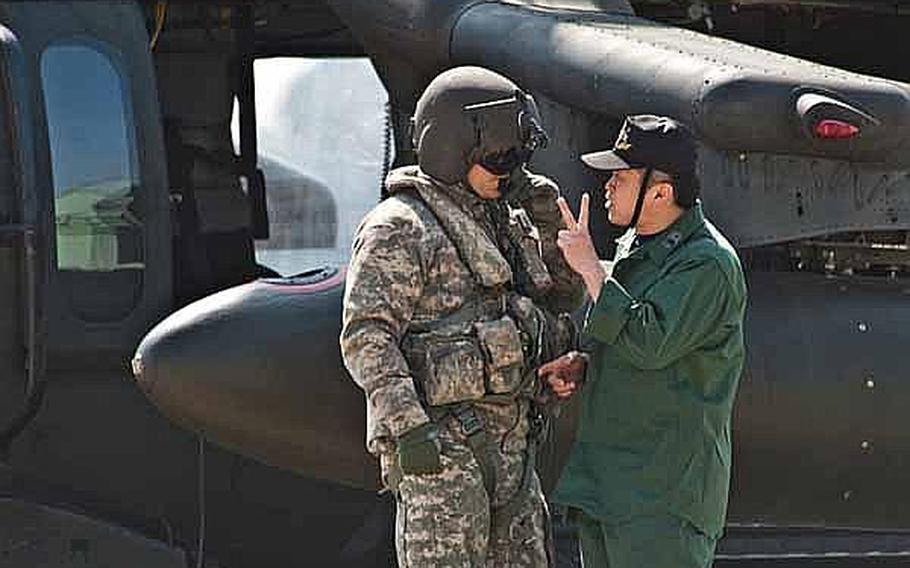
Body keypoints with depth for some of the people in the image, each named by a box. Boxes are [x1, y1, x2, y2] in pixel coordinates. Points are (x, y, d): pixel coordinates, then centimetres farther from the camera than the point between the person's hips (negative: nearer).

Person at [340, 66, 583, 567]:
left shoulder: (502, 221, 16)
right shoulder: (401, 228, -10)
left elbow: (561, 295, 24)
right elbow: (365, 336, -17)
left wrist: (547, 217, 9)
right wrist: (407, 426, -26)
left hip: (508, 439, 9)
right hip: (439, 440, -9)